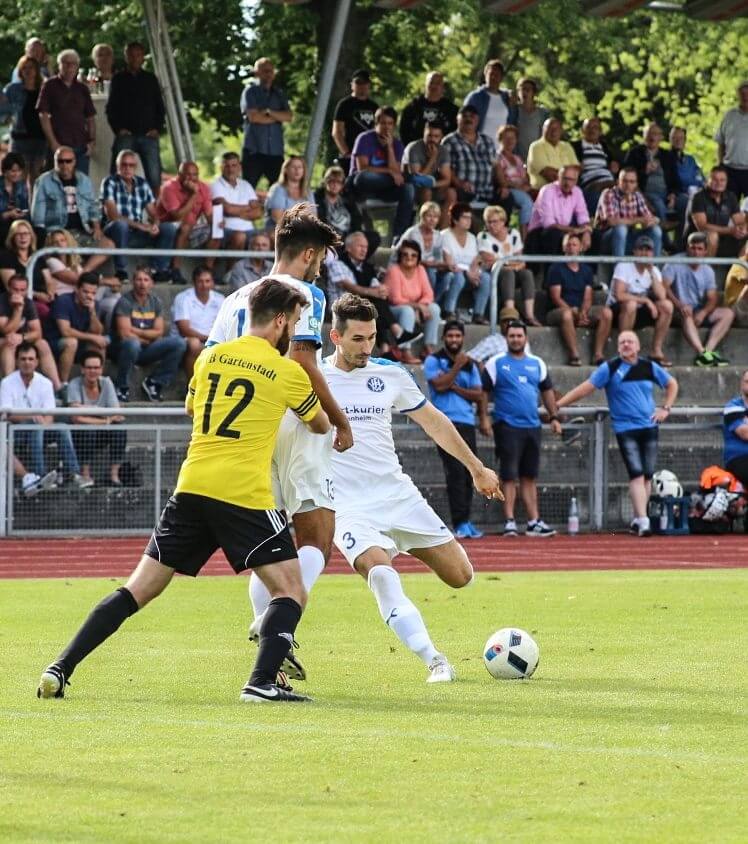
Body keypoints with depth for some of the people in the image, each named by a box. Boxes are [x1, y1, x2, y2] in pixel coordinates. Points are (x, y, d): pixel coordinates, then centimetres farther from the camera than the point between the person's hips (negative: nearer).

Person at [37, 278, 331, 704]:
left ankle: (61, 669, 3)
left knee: (139, 589, 9)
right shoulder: (287, 372, 0)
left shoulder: (211, 357, 12)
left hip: (192, 488, 5)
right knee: (291, 591, 3)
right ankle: (262, 681, -16)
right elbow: (321, 425, 16)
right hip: (245, 495, -5)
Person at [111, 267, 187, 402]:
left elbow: (158, 332, 2)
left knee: (180, 343, -12)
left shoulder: (155, 302, 6)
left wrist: (136, 331, -12)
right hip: (123, 349, -5)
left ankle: (153, 382, -3)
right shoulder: (125, 301, -11)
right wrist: (146, 339, -6)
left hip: (145, 350, 5)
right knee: (133, 343, -41)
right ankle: (122, 388, -20)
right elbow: (125, 334, -18)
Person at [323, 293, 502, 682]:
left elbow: (433, 421, 17)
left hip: (398, 494, 4)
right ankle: (434, 661, -32)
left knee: (460, 576, -1)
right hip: (348, 505, -4)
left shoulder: (389, 375, 5)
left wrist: (477, 468, 22)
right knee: (379, 570, -32)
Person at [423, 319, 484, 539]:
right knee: (455, 471, -14)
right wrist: (457, 366, -7)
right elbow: (439, 385, -11)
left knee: (469, 473, 4)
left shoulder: (470, 365, 17)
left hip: (467, 423, 5)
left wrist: (457, 389, -4)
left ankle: (465, 523, 10)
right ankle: (460, 524, -18)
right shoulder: (434, 360, 4)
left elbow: (478, 396, 9)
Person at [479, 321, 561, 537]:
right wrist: (484, 418, -12)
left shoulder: (537, 364, 13)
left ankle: (534, 522, 12)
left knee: (529, 477, 9)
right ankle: (509, 521, -7)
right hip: (507, 427, -5)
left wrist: (553, 417, 11)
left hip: (532, 426, 5)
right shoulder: (496, 364, 0)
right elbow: (484, 392, -3)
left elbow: (547, 391, 18)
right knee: (509, 477, -7)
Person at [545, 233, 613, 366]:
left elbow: (588, 298, 6)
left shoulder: (587, 270, 15)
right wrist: (575, 312, -20)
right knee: (567, 314, -41)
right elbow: (556, 298, -8)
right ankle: (574, 355, -37)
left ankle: (598, 354, -26)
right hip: (558, 311, -4)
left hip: (582, 311, 4)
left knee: (606, 312, -23)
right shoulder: (556, 269, 1)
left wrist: (583, 312, -17)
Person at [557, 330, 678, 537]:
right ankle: (643, 520, -18)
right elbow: (586, 388, -6)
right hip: (625, 429, -4)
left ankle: (637, 521, 16)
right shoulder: (610, 368, -2)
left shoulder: (649, 367, 7)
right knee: (637, 475, -14)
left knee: (647, 476, 5)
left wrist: (666, 408, 8)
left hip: (649, 427, 4)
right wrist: (558, 404, -14)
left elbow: (671, 384, 22)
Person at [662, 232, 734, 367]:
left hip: (699, 312, 5)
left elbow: (712, 299, 2)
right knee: (687, 314, -38)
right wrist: (680, 305, -34)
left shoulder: (707, 271, 9)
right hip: (679, 311, -5)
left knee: (728, 313, -14)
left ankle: (708, 350, -32)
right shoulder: (675, 264, -5)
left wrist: (703, 313, -21)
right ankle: (703, 353, -54)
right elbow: (664, 286, -18)